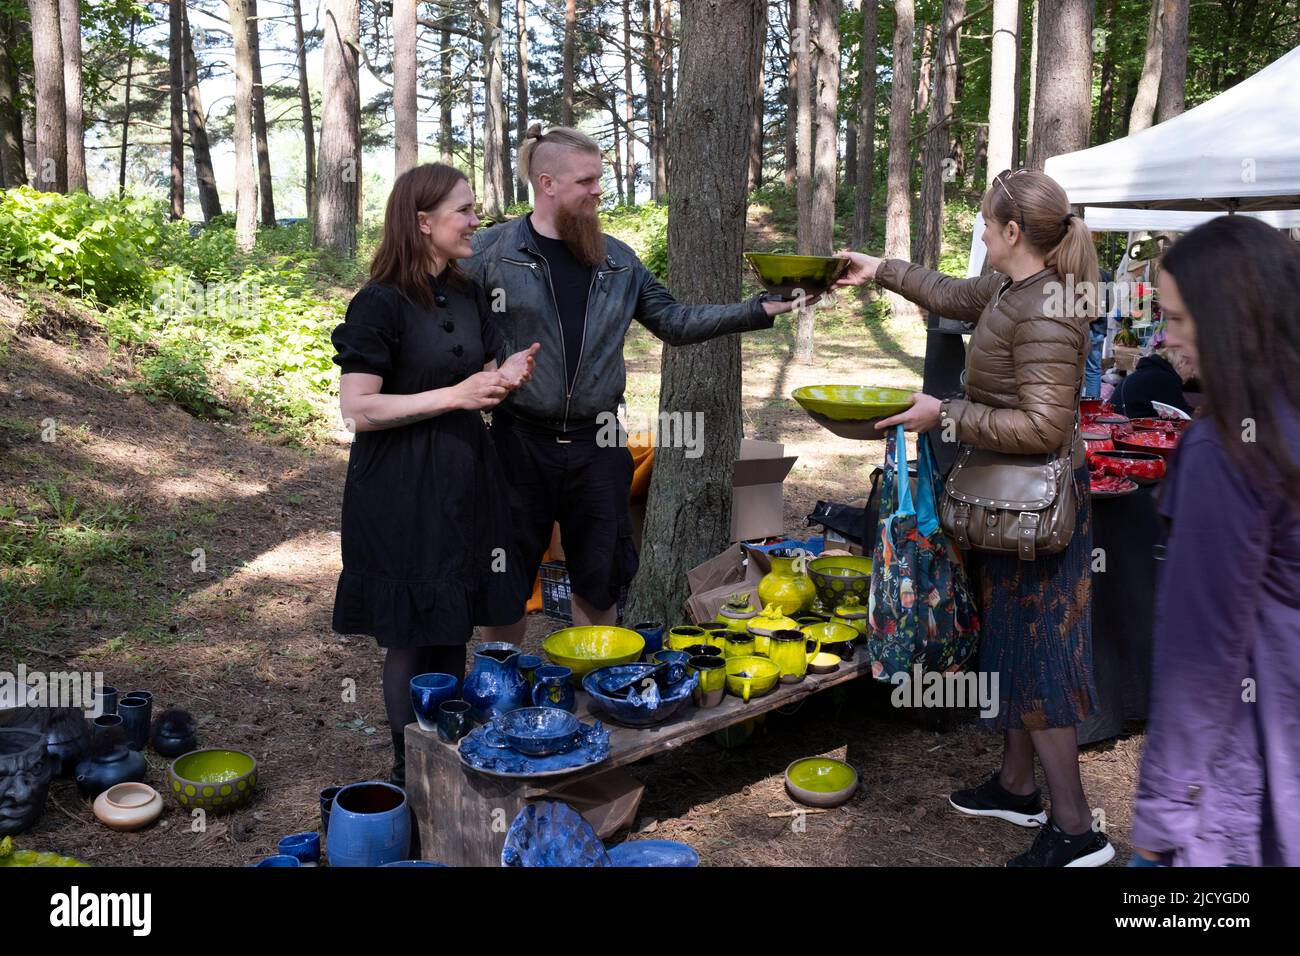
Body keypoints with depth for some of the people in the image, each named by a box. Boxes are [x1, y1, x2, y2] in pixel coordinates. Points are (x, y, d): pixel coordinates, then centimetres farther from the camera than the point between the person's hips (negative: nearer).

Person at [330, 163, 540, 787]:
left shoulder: (468, 297, 10)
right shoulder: (381, 305, -13)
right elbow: (357, 410, -18)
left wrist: (507, 375, -5)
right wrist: (455, 395, -20)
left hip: (465, 484, 7)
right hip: (403, 494, -7)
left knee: (454, 629, 14)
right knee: (409, 637, 3)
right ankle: (409, 770, 20)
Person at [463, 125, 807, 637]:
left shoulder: (617, 259, 9)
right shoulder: (492, 250, -3)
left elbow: (675, 321, 10)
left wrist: (758, 310, 3)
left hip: (596, 445, 3)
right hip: (521, 441, -3)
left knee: (599, 583, 14)